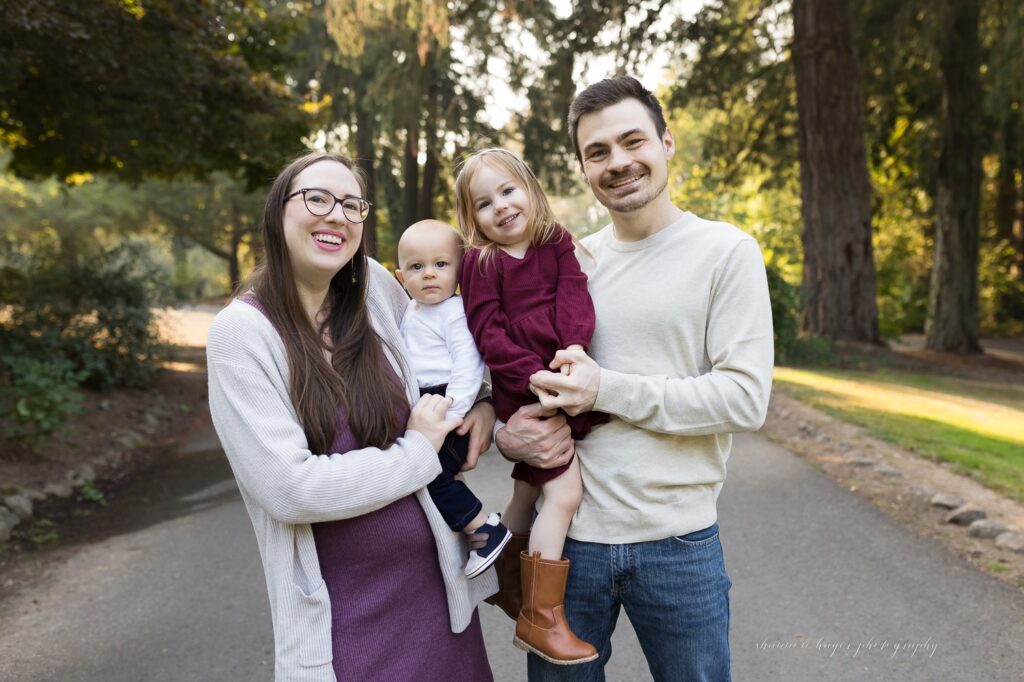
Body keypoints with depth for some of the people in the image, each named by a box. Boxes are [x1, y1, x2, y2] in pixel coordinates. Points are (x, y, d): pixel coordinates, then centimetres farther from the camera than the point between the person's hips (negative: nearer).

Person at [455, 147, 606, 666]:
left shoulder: (557, 244, 8)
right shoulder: (480, 263, -3)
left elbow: (574, 297, -6)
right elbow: (488, 334, -10)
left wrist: (575, 351, -23)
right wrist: (535, 377, -21)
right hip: (519, 390, -5)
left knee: (528, 490, 19)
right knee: (564, 492, -11)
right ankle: (540, 618, 2)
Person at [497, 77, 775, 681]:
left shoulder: (727, 251, -6)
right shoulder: (570, 261, 5)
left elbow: (746, 398, -13)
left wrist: (607, 390, -19)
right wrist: (507, 432, -8)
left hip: (678, 541, -3)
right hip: (569, 532, 3)